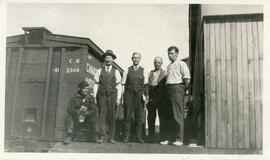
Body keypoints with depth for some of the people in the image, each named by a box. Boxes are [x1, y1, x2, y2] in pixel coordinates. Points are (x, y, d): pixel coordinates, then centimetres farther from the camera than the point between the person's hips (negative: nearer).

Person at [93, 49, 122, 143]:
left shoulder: (116, 72, 9)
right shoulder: (99, 71, 10)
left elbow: (119, 86, 5)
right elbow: (96, 84, 7)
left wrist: (118, 98, -4)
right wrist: (94, 97, -1)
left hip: (112, 95, 0)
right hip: (102, 95, 0)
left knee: (112, 116, -1)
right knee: (102, 115, -5)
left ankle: (111, 137, 2)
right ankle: (102, 136, -5)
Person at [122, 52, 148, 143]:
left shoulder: (143, 71, 10)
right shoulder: (127, 70, 10)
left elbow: (145, 85, 6)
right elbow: (123, 84, 7)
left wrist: (145, 96, -7)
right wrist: (121, 97, -2)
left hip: (139, 95, 0)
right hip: (128, 94, 0)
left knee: (139, 117, 0)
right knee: (127, 116, -1)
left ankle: (139, 137, 6)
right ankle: (126, 137, 4)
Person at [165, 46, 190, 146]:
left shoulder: (181, 64, -2)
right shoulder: (169, 66, 23)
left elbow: (187, 79, -11)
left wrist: (183, 90, -7)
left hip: (177, 88, -8)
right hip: (169, 89, 8)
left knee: (178, 115, -8)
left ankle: (179, 139, -4)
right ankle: (171, 138, 15)